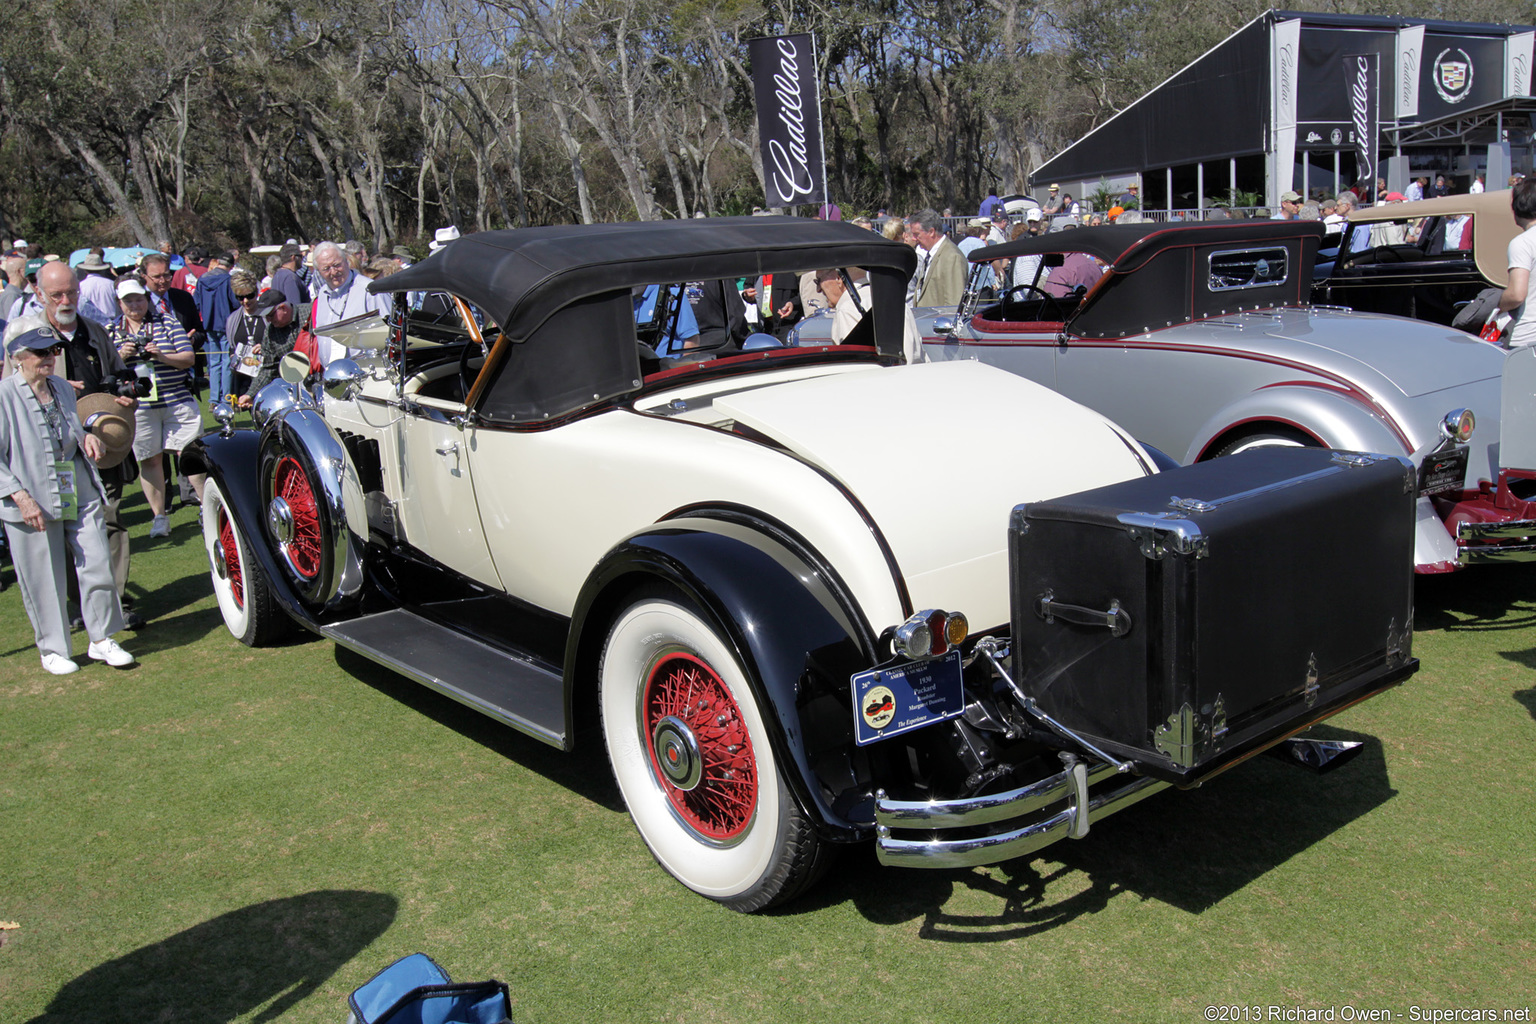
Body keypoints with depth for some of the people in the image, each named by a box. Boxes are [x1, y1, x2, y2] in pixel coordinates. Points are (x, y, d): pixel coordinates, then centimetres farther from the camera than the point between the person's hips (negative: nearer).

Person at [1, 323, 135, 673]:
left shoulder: (63, 388, 11)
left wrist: (87, 437, 5)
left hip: (81, 495, 5)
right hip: (33, 505, -5)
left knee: (98, 567, 4)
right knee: (43, 582, 4)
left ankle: (102, 639, 20)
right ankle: (52, 649, 21)